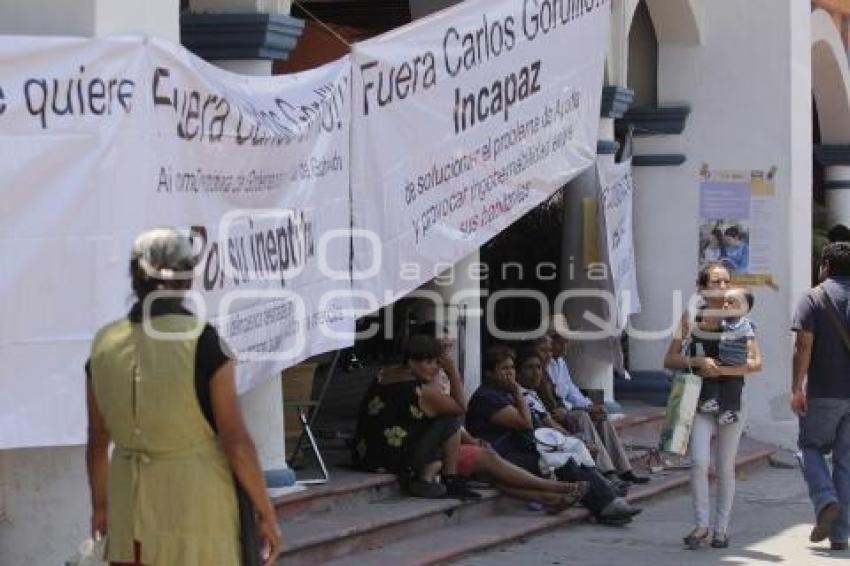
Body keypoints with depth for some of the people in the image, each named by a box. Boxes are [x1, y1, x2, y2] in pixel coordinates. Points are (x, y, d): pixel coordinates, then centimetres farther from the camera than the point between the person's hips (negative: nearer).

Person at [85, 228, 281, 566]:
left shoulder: (105, 344, -1)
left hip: (132, 503, 4)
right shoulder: (202, 341, -14)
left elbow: (97, 441, 7)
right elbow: (236, 441, -13)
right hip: (198, 498, -4)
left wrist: (100, 503, 23)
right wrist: (266, 513, -4)